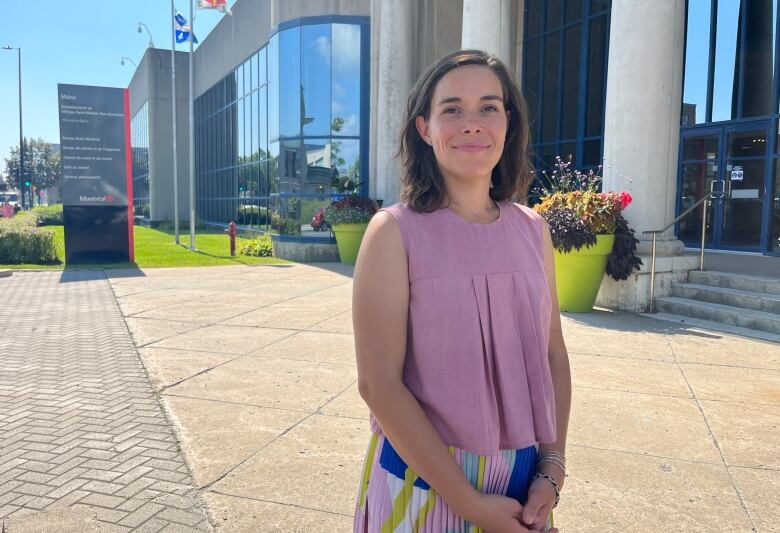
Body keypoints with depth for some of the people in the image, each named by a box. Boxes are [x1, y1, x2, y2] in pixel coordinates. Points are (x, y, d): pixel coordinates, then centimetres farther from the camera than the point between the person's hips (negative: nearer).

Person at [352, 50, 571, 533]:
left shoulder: (534, 231, -1)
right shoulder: (395, 232, -14)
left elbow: (553, 357, 5)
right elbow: (379, 383, -17)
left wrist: (552, 470, -4)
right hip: (423, 482, -4)